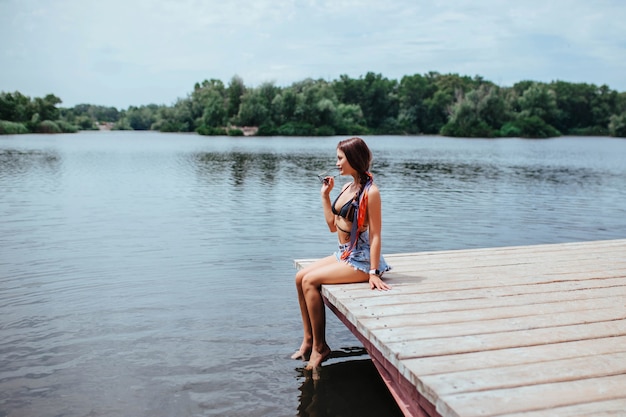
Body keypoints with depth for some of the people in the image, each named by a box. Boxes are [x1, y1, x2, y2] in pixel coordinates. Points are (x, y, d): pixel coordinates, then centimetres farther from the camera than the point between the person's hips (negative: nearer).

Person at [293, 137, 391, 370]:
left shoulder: (370, 191, -17)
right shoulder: (346, 188, 9)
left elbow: (375, 235, -19)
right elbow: (332, 226, 12)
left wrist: (373, 273, -22)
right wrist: (325, 195, 11)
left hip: (361, 259, -9)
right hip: (344, 255, 9)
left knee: (310, 281, -19)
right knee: (300, 277, -1)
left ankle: (320, 346, -7)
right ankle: (308, 339, 6)